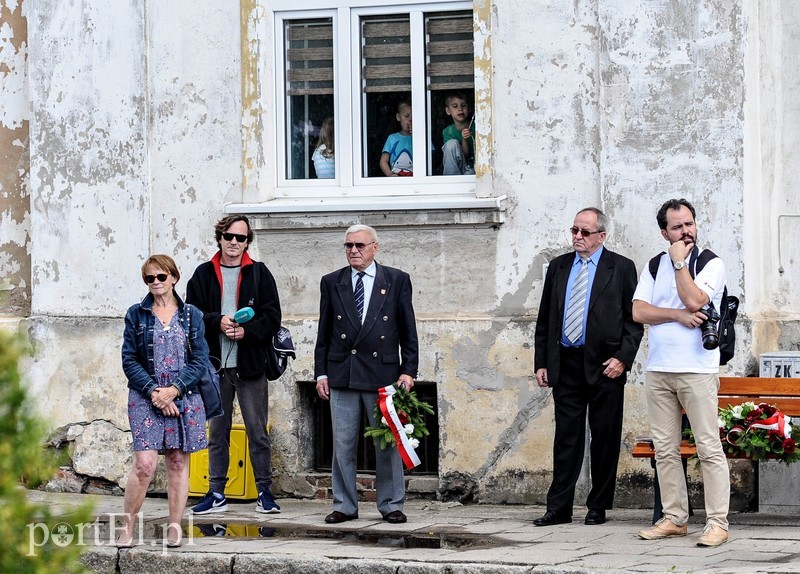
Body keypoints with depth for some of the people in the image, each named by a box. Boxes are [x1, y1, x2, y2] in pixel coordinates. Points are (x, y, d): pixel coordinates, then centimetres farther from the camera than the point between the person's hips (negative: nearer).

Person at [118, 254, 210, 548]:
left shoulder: (191, 315, 8)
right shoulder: (136, 314, 6)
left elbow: (200, 360, 2)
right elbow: (129, 360, 1)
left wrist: (174, 390, -12)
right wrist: (153, 392, -12)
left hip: (184, 399, 2)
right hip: (145, 399, -2)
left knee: (178, 463, 4)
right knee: (144, 465, -13)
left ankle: (175, 527, 12)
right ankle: (127, 527, -3)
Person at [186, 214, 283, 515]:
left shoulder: (259, 273, 4)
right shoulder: (204, 274, 8)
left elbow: (272, 317, 0)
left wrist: (246, 331, -15)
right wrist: (218, 322, -13)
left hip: (250, 365, -2)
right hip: (215, 365, 2)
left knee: (258, 431, 1)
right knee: (217, 431, 7)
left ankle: (264, 491, 8)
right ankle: (216, 493, 13)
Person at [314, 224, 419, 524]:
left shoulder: (397, 280, 4)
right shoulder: (331, 283, 9)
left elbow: (408, 330, 4)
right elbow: (324, 332, 10)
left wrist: (408, 371, -4)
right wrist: (321, 373, 4)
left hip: (383, 373, -2)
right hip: (341, 373, 2)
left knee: (387, 442, 2)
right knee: (342, 443, 3)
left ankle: (391, 505, 10)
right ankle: (345, 505, 10)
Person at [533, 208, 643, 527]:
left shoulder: (621, 268, 2)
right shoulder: (558, 267, 13)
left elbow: (634, 319, -1)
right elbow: (544, 319, 14)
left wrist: (623, 358, -12)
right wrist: (541, 362, 7)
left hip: (604, 367, -3)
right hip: (565, 366, 3)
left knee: (605, 438, 2)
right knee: (566, 437, 3)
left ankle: (598, 508, 10)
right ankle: (559, 508, 5)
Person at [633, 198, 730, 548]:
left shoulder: (712, 264, 0)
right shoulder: (654, 267, 14)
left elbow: (694, 300, -16)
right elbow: (638, 311, 2)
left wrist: (679, 262, -8)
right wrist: (677, 315, -9)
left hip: (697, 370, -5)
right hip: (658, 370, 5)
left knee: (709, 447, -7)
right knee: (665, 449, 7)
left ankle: (717, 523, -6)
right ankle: (674, 519, 14)